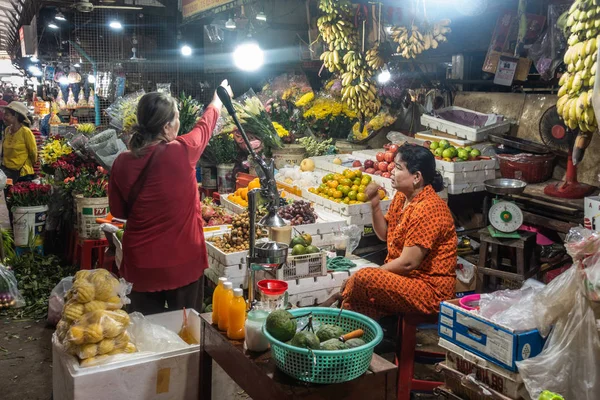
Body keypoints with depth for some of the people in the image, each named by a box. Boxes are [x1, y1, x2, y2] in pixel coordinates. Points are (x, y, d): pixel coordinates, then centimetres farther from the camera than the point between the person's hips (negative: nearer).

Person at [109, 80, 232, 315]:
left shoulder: (122, 163, -8)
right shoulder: (181, 152, -16)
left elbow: (118, 211, 7)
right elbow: (206, 124, 6)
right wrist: (220, 98, 24)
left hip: (141, 262, 3)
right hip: (182, 260, -2)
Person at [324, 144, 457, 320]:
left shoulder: (427, 209, -22)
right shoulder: (401, 197, 6)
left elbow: (407, 263, -22)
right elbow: (384, 235, 14)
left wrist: (364, 276, -14)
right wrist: (375, 204, -3)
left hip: (430, 290, -8)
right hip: (405, 279, 8)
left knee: (364, 279, -26)